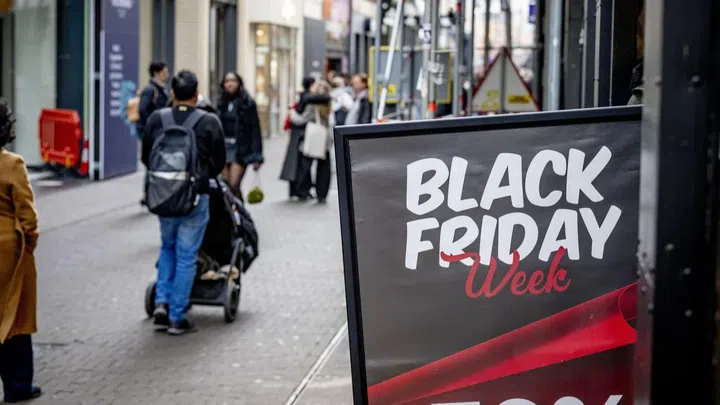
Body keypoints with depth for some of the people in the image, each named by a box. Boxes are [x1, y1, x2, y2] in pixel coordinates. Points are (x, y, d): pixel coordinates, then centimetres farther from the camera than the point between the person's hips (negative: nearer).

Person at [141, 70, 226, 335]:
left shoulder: (156, 119, -2)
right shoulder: (209, 123, -9)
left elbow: (145, 157, 7)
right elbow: (219, 162, 0)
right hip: (195, 197, -3)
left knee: (167, 247, 24)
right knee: (186, 256, 4)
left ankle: (162, 301, 12)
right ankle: (177, 317, 8)